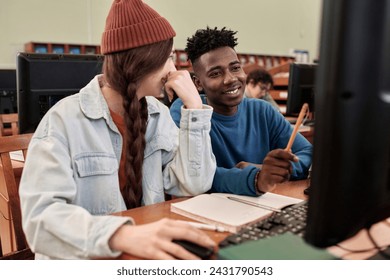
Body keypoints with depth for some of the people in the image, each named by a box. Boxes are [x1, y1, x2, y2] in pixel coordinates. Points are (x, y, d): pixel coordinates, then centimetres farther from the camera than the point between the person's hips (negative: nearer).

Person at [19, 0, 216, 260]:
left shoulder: (158, 114, 2)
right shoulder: (65, 120, -14)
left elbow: (193, 184, -5)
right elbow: (41, 215, -24)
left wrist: (194, 105, -11)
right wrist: (123, 234, -40)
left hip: (146, 254, 4)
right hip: (83, 262, -3)